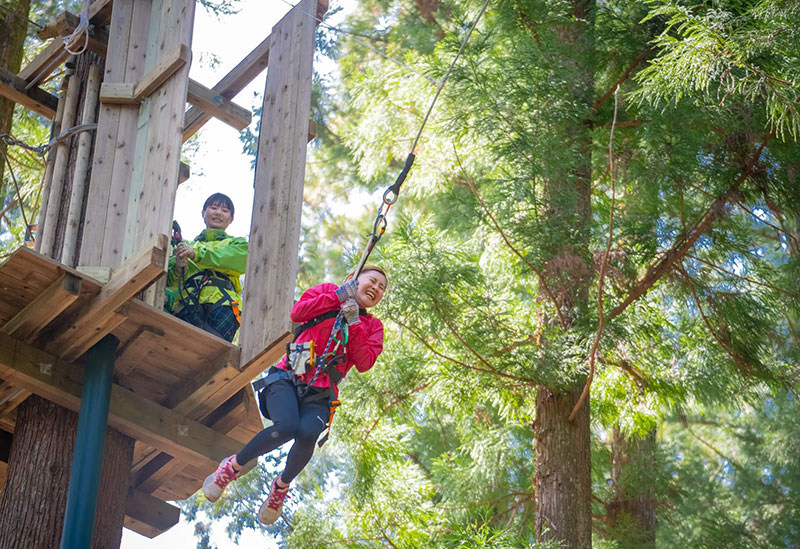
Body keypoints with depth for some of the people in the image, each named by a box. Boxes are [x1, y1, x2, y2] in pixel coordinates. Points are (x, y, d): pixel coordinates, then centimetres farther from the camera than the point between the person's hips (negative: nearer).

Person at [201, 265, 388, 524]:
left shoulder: (372, 326, 20)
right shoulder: (329, 291, 16)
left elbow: (364, 363, 2)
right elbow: (297, 313, -2)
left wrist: (353, 323, -5)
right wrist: (338, 296, -4)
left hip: (319, 395, 2)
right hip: (288, 378, -2)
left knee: (307, 434, -33)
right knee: (286, 427, -34)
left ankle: (282, 484, -3)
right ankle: (234, 465, -8)